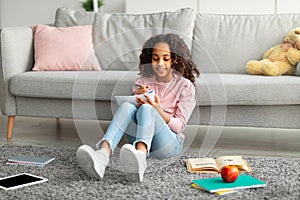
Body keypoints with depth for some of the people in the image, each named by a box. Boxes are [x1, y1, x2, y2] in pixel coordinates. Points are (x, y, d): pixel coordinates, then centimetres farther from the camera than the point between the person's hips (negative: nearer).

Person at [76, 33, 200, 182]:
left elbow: (180, 126, -1)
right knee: (126, 106, -25)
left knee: (146, 109, -32)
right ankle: (103, 153, -52)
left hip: (169, 142, -3)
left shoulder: (185, 85, 5)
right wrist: (138, 101, -9)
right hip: (140, 139, 3)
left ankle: (140, 154, -64)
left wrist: (159, 112, -20)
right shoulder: (143, 81, 16)